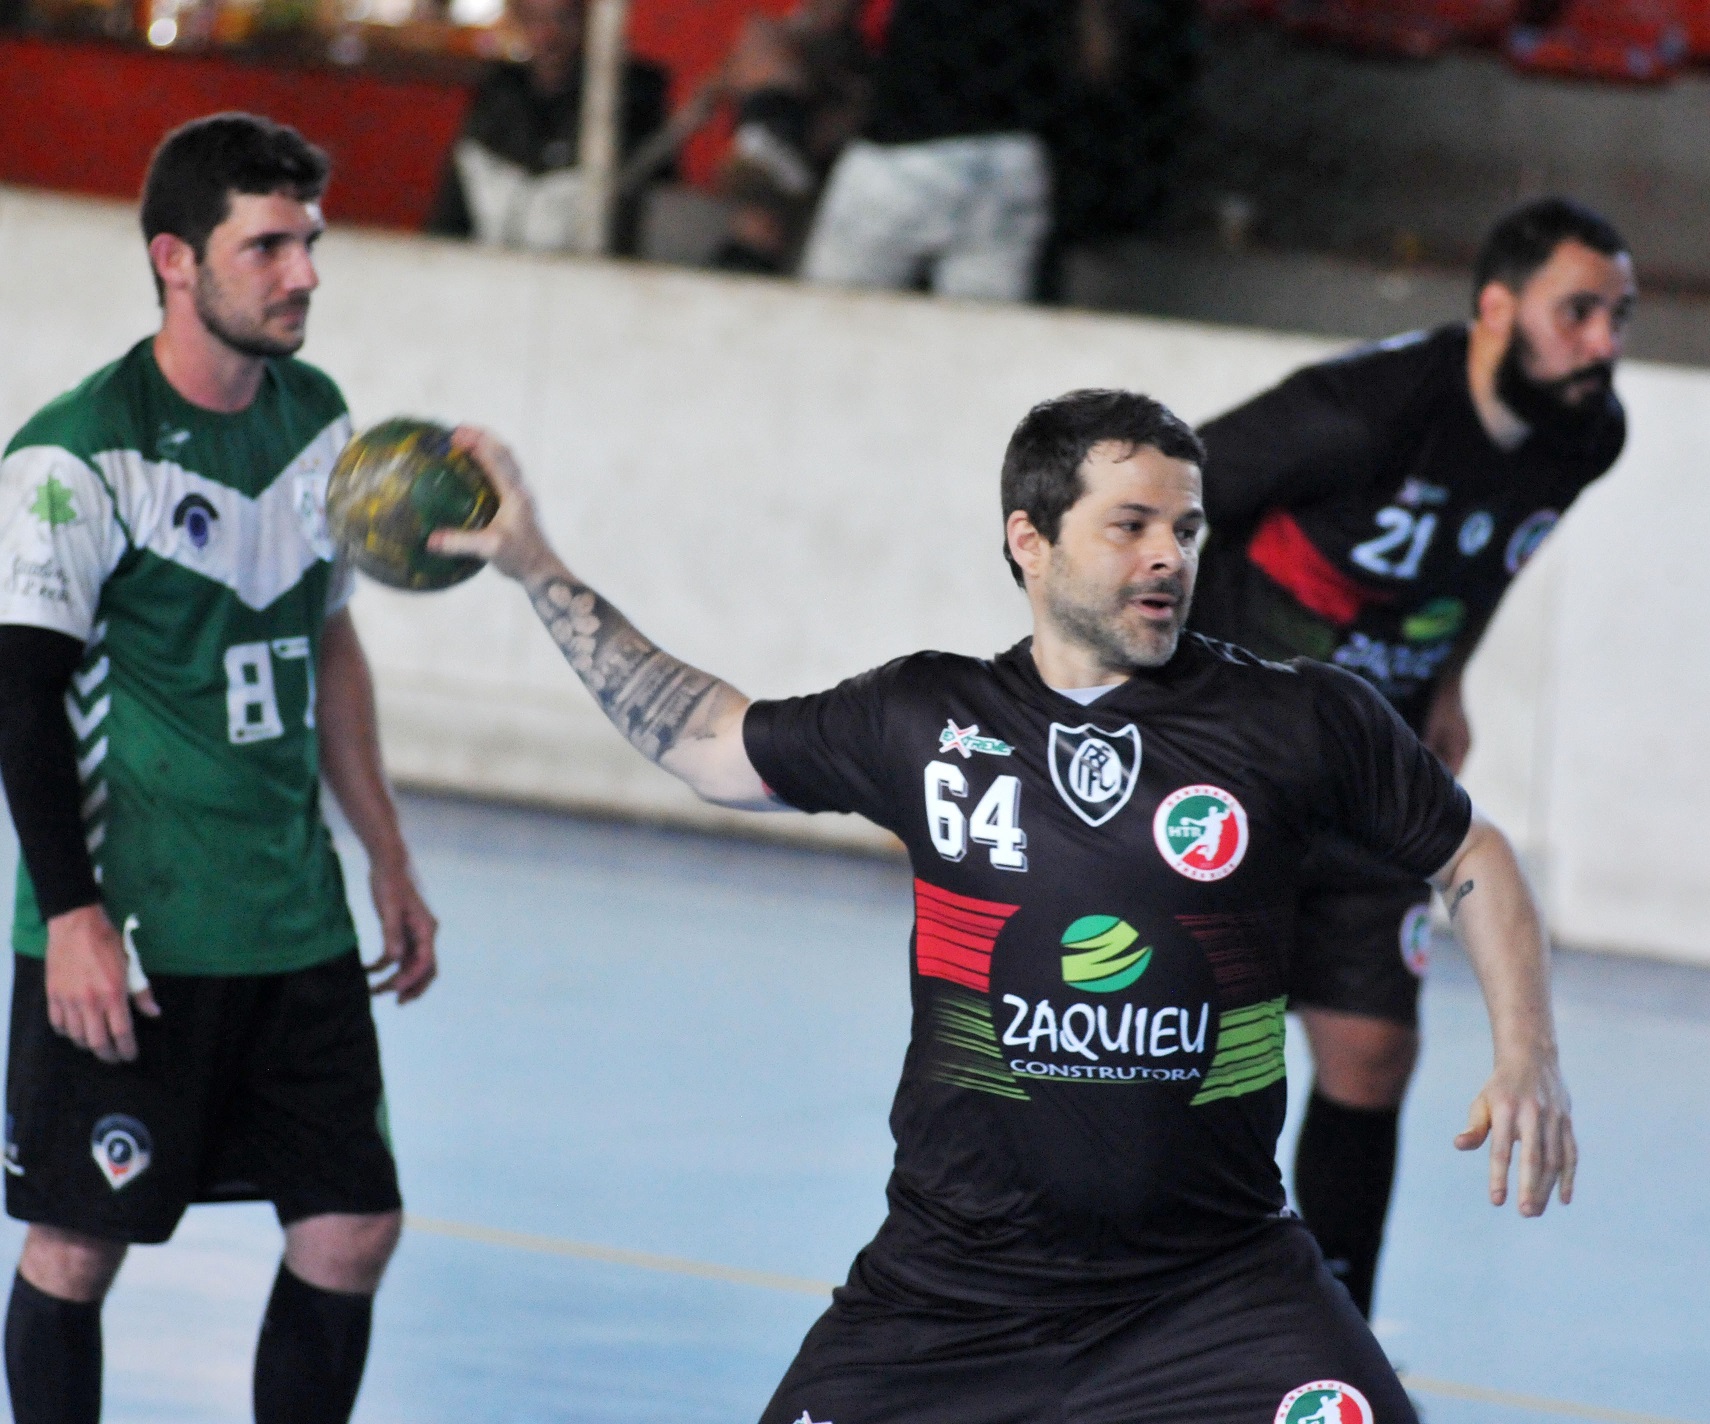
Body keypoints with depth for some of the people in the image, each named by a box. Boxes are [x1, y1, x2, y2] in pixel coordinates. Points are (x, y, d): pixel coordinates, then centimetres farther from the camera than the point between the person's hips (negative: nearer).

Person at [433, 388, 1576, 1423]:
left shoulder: (1301, 722, -3)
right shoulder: (924, 721, 3)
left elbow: (1473, 858, 9)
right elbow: (711, 744, 18)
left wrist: (1527, 1059, -5)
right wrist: (536, 569, 18)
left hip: (1214, 1286, -1)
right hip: (952, 1287, 1)